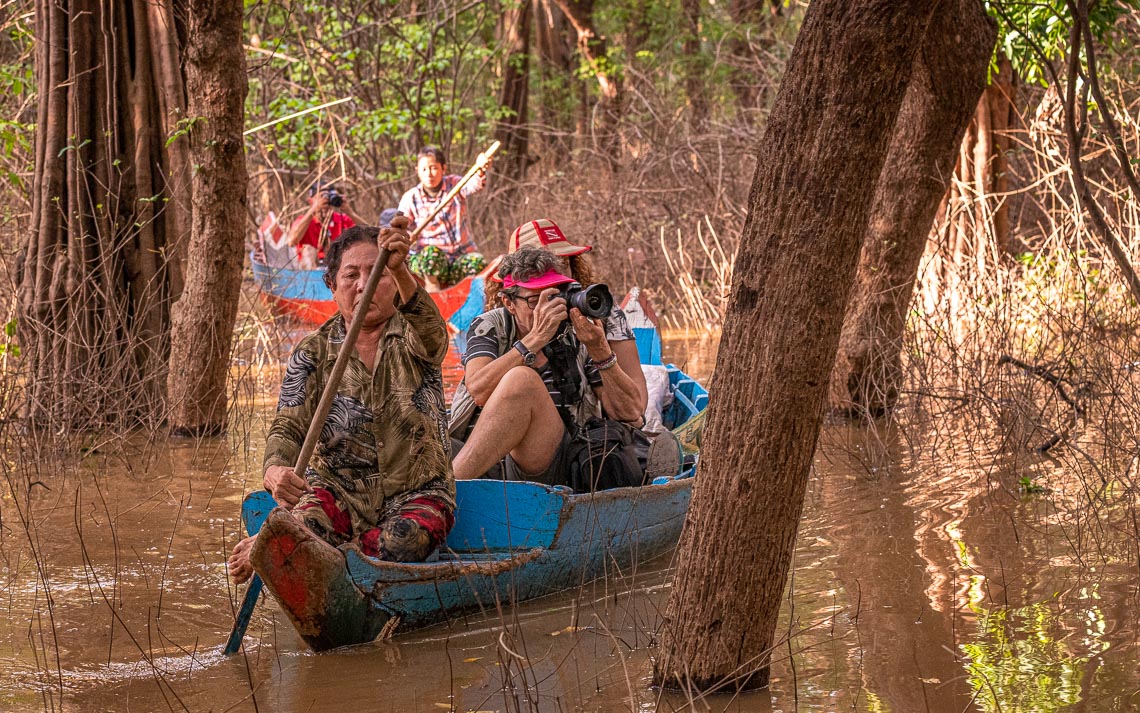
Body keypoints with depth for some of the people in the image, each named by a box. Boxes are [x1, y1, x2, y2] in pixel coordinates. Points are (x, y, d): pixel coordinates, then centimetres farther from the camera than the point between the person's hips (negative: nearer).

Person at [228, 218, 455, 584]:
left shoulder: (411, 338, 1)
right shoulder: (313, 352, 5)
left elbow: (429, 332, -26)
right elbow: (288, 426, -6)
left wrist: (399, 269, -48)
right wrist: (275, 470, -33)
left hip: (416, 493, 1)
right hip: (339, 488, -1)